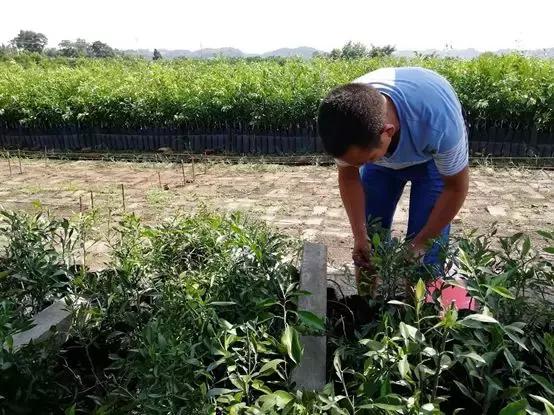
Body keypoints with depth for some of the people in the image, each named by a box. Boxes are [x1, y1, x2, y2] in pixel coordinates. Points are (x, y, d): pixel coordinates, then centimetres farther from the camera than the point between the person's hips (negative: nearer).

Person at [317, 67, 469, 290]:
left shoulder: (439, 122, -42)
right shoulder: (344, 117, -33)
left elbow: (456, 186, -22)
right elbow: (348, 176, -13)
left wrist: (419, 244, -19)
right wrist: (360, 236, -17)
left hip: (431, 158, -2)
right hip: (381, 153, 3)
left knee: (426, 255, -9)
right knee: (368, 245, 0)